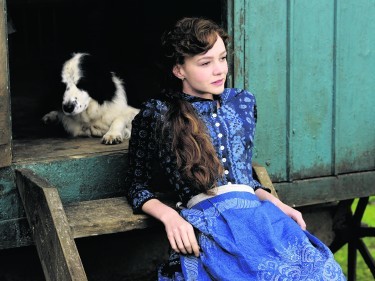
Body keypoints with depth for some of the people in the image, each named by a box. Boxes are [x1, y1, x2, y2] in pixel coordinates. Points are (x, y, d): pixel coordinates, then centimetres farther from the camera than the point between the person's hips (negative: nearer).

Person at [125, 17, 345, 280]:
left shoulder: (243, 101, 21)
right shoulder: (156, 115, 7)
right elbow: (138, 184, 11)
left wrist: (278, 204, 12)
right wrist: (169, 216, -8)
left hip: (256, 208, 5)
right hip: (206, 217, -5)